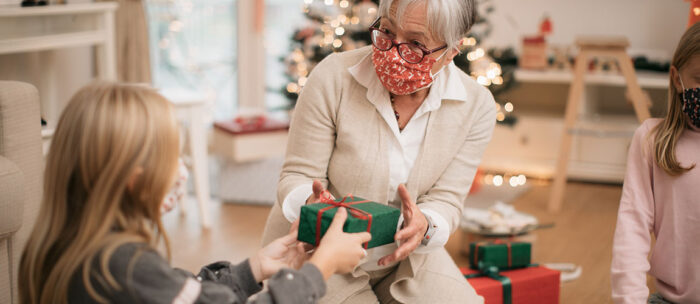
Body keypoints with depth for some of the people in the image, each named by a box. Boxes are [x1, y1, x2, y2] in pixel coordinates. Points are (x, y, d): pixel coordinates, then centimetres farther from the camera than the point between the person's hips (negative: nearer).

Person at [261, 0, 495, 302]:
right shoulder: (333, 76, -19)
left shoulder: (476, 105, -12)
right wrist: (310, 202, -37)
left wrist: (424, 224, -33)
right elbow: (297, 176, -13)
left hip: (406, 256, 3)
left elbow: (446, 198, -9)